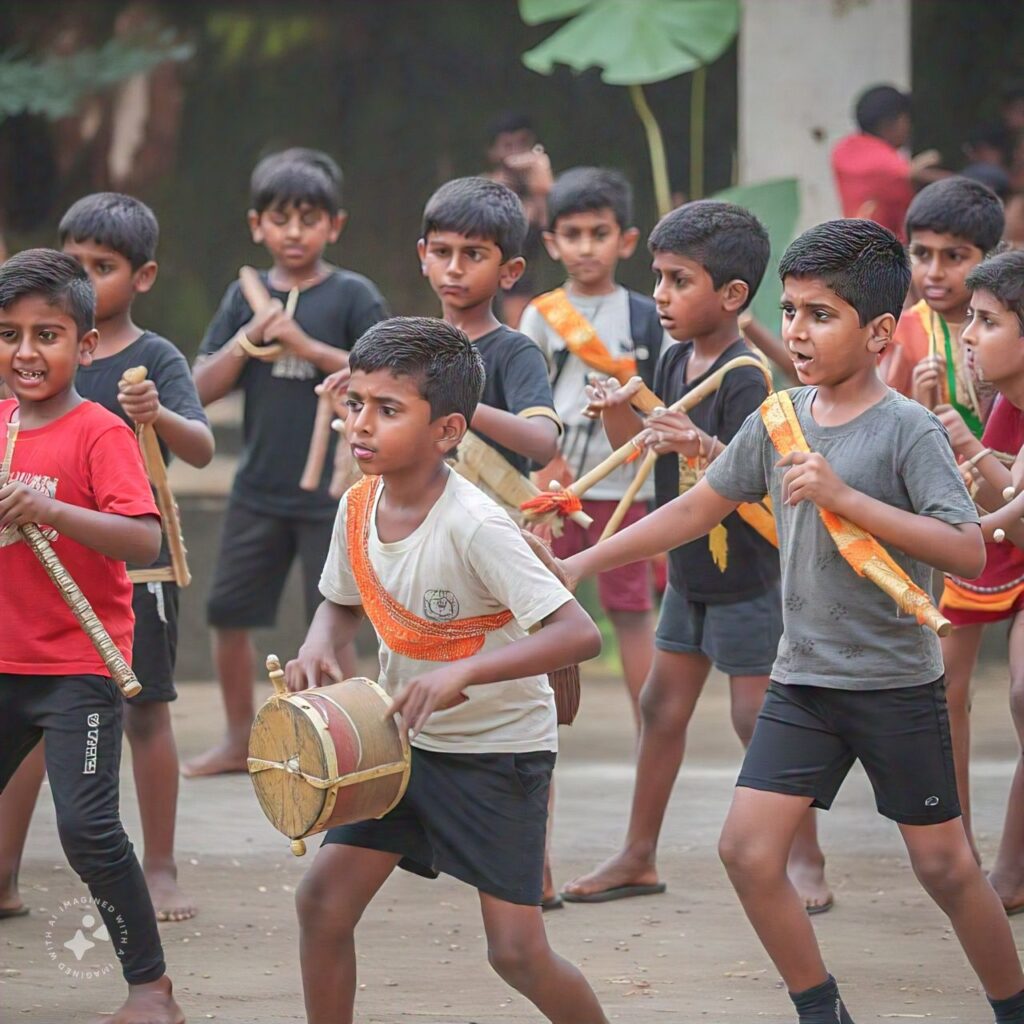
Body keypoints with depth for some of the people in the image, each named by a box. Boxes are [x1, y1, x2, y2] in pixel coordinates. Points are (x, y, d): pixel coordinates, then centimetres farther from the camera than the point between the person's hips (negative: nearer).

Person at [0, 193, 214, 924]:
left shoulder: (155, 360, -8)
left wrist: (160, 417, -41)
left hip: (133, 562, -4)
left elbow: (202, 449, -22)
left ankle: (160, 872, 14)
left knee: (146, 714, 4)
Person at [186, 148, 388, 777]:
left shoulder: (353, 296, -5)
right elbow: (204, 388, 2)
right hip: (259, 487, 5)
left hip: (331, 492, -4)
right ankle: (240, 741, 25)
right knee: (229, 613, 10)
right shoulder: (246, 296, 6)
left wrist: (308, 346, -22)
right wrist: (248, 338, -14)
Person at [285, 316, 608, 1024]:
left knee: (517, 951, -8)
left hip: (500, 748, -6)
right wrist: (318, 650, -7)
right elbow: (343, 602, 16)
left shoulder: (474, 526, -27)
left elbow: (580, 635, -33)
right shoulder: (359, 507, -5)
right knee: (324, 898, -4)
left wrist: (461, 673, -42)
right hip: (402, 738, 6)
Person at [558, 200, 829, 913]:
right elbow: (642, 456, 11)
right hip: (690, 567, 9)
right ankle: (639, 858, 23)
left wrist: (703, 447, -45)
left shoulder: (744, 376, -20)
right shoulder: (676, 361, 5)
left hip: (747, 574, -9)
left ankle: (807, 862, 5)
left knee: (759, 717, -5)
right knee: (662, 706, 13)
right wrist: (618, 411, -8)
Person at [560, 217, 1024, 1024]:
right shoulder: (780, 420, 4)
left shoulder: (908, 430, -13)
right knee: (747, 848, -4)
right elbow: (697, 509, 14)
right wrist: (582, 563, 12)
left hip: (896, 684, -5)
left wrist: (843, 496, -27)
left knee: (944, 865, 2)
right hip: (803, 682, 5)